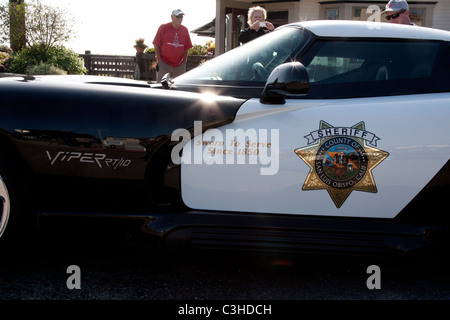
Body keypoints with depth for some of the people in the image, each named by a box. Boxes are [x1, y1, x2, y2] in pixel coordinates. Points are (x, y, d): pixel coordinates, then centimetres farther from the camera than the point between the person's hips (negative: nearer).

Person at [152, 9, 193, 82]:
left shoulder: (185, 30, 8)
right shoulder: (163, 28, -2)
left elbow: (186, 48, 11)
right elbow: (156, 45, -2)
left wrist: (184, 62, 6)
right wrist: (159, 61, -6)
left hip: (179, 66, 4)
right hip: (164, 63, -3)